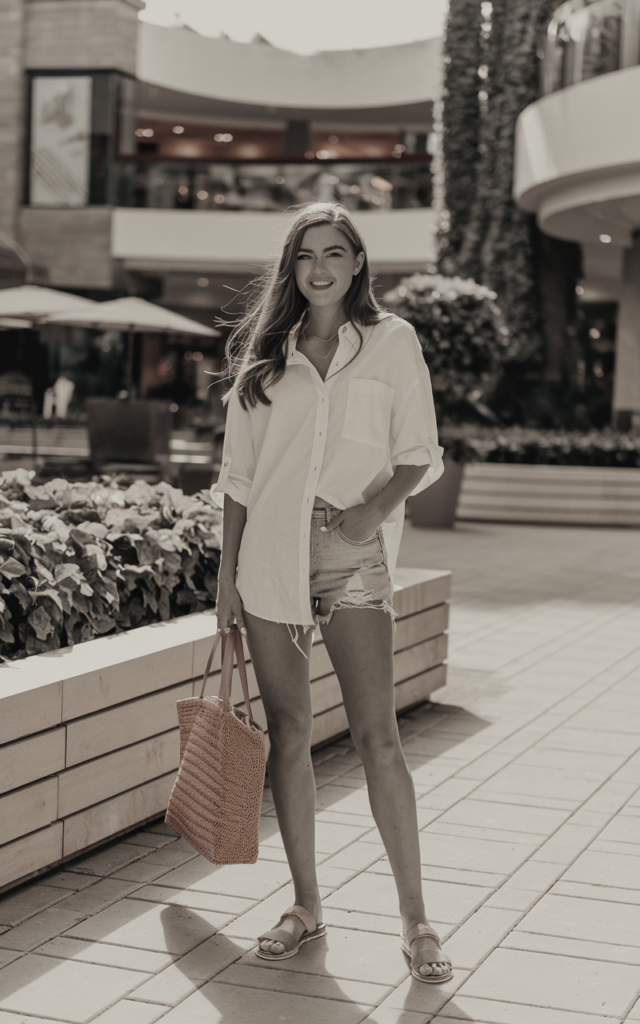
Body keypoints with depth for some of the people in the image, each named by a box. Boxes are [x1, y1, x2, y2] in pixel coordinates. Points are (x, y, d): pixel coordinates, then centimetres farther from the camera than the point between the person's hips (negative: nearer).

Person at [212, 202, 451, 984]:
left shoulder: (391, 341, 5)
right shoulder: (263, 350, 11)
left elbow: (418, 454, 4)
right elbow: (239, 472, 12)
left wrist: (374, 508, -15)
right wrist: (227, 574, 9)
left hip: (352, 554, -3)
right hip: (270, 551, 3)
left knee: (376, 732, -8)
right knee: (288, 730, 6)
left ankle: (414, 917, 1)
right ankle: (306, 905, 17)